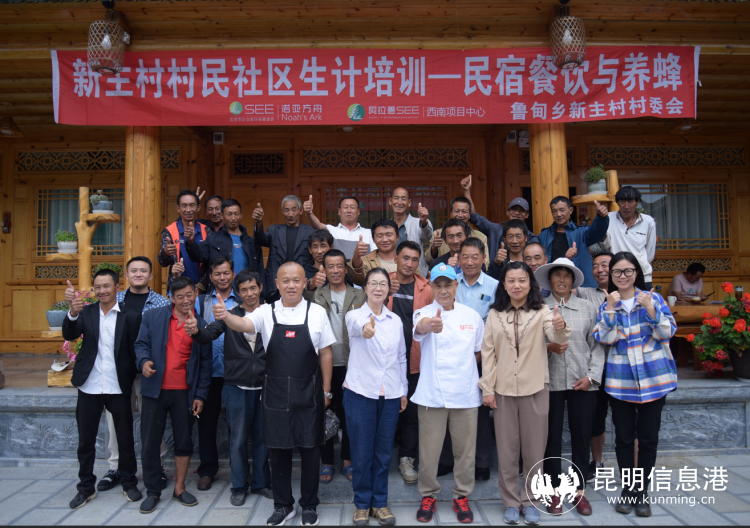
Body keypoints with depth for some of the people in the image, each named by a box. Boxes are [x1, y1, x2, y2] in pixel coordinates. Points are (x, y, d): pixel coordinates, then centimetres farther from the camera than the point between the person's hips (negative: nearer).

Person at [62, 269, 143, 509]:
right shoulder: (86, 312, 3)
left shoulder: (130, 316, -4)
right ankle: (86, 487, 29)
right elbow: (69, 335, -14)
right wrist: (73, 312, -33)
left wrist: (131, 379, -17)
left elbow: (135, 351, -6)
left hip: (118, 388, -2)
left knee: (125, 439, 9)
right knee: (85, 440, 13)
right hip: (89, 387, 2)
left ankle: (129, 483, 26)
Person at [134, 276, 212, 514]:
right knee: (150, 443, 5)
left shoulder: (201, 325, 4)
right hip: (155, 390, 0)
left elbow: (205, 362, 4)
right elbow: (141, 344, 3)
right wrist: (144, 361, -20)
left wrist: (200, 395, 0)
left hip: (184, 392, 1)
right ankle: (152, 492, 21)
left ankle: (179, 488, 25)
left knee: (184, 442, 9)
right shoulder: (152, 317, 4)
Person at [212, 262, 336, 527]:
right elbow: (244, 324, -19)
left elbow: (325, 353, 2)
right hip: (275, 393, 1)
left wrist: (326, 390, 3)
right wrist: (226, 316, -41)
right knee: (278, 450, 12)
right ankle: (283, 505, 31)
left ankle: (309, 505, 29)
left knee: (309, 449, 9)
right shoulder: (266, 312, 0)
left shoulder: (316, 313, -3)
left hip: (308, 394, -1)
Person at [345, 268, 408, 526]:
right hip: (360, 392, -3)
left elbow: (401, 358, 13)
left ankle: (380, 502, 27)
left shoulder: (396, 321, 8)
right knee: (361, 452, 5)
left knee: (383, 452, 11)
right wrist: (365, 328, -55)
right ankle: (362, 503, 23)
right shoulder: (355, 315, -6)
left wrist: (404, 390, 10)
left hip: (390, 395, 3)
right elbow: (356, 325, -32)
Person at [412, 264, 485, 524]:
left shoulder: (472, 316, 3)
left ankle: (461, 497, 30)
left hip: (465, 393, 2)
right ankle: (428, 495, 27)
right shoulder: (424, 313, -6)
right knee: (429, 450, 6)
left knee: (465, 450, 11)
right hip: (431, 393, -2)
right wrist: (429, 325, -54)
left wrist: (463, 372, 5)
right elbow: (419, 327, -32)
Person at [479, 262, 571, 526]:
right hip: (503, 390, 1)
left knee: (534, 449, 9)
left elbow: (556, 337, -21)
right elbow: (488, 353, 3)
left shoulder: (541, 311, -2)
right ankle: (511, 502, 25)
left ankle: (531, 501, 26)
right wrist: (487, 389, -3)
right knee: (507, 450, 10)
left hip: (535, 388, -1)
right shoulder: (494, 314, 3)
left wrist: (560, 327, -44)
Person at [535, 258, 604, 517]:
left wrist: (591, 376, -6)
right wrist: (549, 348, -17)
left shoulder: (588, 308, 5)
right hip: (550, 381, -1)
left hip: (583, 383, 1)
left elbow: (597, 346, 3)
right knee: (551, 437, 6)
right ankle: (554, 491, 20)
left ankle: (579, 491, 23)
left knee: (582, 436, 8)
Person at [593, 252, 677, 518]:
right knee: (624, 437, 6)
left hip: (654, 377, 0)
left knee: (648, 437, 5)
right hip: (620, 379, 1)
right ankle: (628, 489, 22)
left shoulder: (653, 298, 3)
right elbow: (605, 338, -8)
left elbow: (667, 332, -6)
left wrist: (650, 309, -19)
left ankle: (642, 491, 19)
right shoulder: (606, 305, 5)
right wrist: (610, 308, -16)